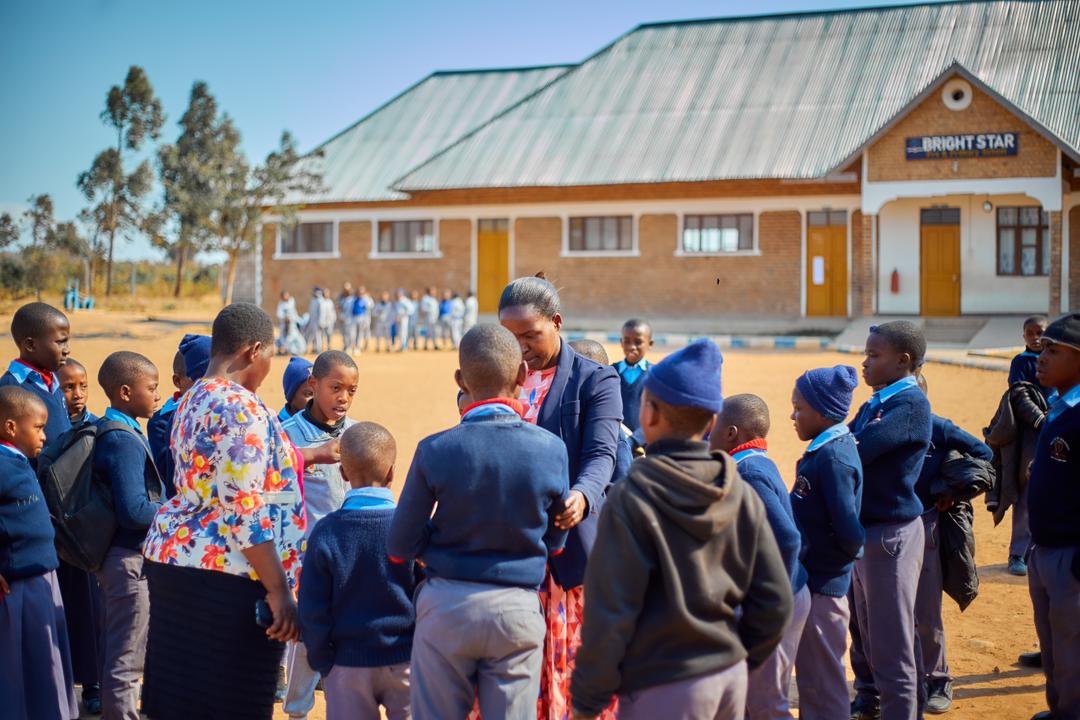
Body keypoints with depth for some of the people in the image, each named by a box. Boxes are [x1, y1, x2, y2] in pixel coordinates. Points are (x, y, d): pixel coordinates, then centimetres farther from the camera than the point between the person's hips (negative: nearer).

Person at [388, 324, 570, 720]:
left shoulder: (434, 450, -11)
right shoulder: (551, 449, -8)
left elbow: (400, 547, -4)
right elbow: (555, 540, 5)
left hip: (447, 605, 0)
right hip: (518, 612, 1)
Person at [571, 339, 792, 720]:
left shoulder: (632, 498, -15)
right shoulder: (741, 495, 0)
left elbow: (609, 614, -16)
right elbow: (775, 602, 2)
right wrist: (739, 657, 17)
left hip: (664, 689, -6)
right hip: (732, 680, 6)